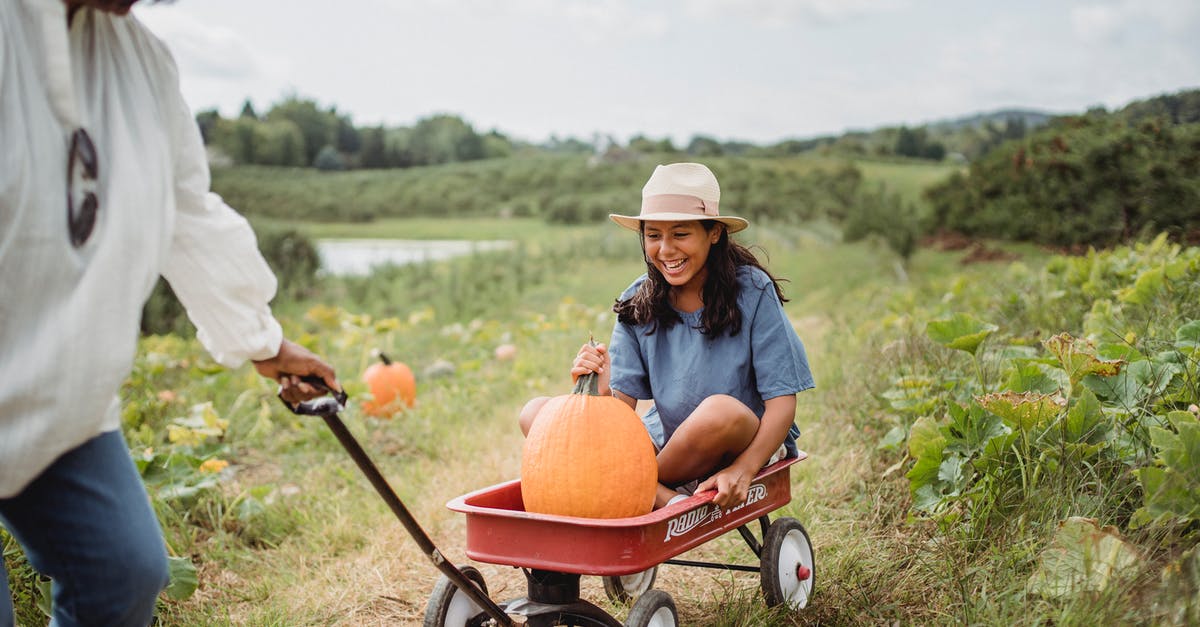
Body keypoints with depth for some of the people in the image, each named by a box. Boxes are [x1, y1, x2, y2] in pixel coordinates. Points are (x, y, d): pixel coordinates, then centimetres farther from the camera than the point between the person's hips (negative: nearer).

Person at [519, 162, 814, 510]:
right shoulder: (638, 302, -1)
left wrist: (744, 469, -29)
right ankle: (666, 500, -25)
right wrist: (602, 389, -29)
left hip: (750, 444, -4)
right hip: (667, 441, 4)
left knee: (721, 410, -39)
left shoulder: (752, 290, -11)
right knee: (536, 413, -12)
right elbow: (622, 408, -5)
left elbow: (782, 400, -14)